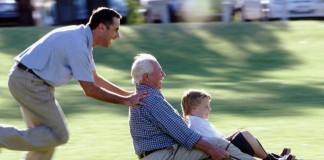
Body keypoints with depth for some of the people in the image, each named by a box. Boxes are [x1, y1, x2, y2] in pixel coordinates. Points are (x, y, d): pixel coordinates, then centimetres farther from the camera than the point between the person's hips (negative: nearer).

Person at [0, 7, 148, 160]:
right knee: (58, 135, -6)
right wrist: (125, 101, -12)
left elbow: (95, 79, 21)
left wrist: (128, 94, 17)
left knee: (45, 135, 14)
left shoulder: (82, 38, 10)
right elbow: (90, 90, -18)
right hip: (30, 83, -10)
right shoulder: (78, 46, -22)